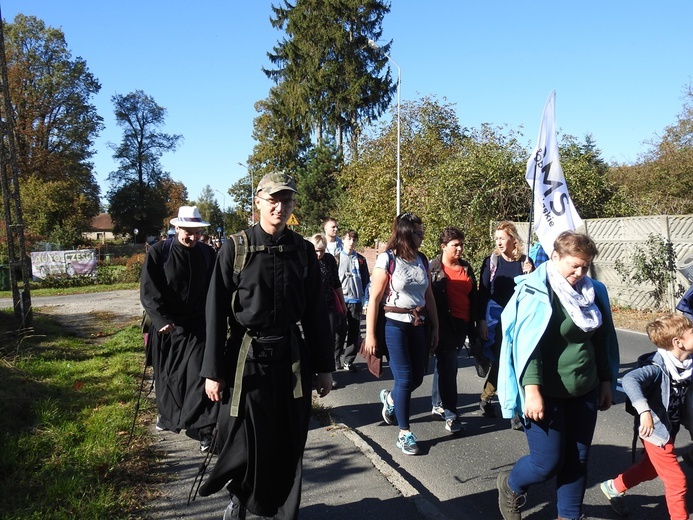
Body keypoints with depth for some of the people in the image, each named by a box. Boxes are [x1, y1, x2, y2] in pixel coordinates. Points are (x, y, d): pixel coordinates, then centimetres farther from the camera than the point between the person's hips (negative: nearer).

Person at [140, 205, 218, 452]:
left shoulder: (207, 253, -1)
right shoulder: (158, 252, -9)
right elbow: (148, 291, -11)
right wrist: (161, 320, -21)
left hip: (197, 326, 0)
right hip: (166, 325, 0)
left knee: (199, 375, -6)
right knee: (167, 374, 16)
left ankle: (204, 431, 1)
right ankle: (167, 414, 41)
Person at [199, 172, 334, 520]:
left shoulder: (303, 250, 2)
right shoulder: (235, 249, -5)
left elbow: (316, 312, 6)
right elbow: (216, 312, -4)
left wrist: (323, 366, 6)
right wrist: (213, 371, -6)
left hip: (292, 358, 2)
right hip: (246, 358, -2)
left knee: (289, 442, 12)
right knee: (242, 440, 9)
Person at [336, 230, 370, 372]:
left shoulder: (360, 259, 10)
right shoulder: (336, 258, 2)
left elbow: (366, 280, 11)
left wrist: (364, 298, 4)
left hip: (356, 300, 3)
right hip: (339, 300, -2)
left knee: (354, 332, 3)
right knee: (339, 331, 1)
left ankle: (348, 361, 13)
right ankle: (336, 359, 14)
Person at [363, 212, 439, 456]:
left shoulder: (421, 260, 7)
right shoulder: (387, 259, -11)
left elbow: (429, 296, 12)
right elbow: (374, 299, -11)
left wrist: (435, 328, 10)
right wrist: (370, 335, -11)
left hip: (418, 325, 6)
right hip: (394, 325, -6)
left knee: (417, 378, 9)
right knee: (404, 378, -3)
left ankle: (390, 398, 42)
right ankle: (404, 433, 14)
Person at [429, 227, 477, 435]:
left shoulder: (466, 268, 13)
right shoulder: (434, 268, -4)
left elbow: (473, 298, 15)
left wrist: (473, 326, 13)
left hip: (461, 324, 6)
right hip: (443, 324, -5)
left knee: (443, 364, 16)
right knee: (448, 367, -6)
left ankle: (438, 405, 29)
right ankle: (450, 414, -1)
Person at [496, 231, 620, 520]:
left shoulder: (593, 292, 5)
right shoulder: (535, 292, -15)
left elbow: (602, 341, 14)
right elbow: (527, 344, -20)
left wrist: (606, 381, 15)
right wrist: (532, 390, -25)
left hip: (584, 392, 6)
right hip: (546, 393, -6)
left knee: (577, 460, 12)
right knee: (549, 462, 1)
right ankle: (511, 486, 30)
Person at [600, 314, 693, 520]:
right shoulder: (658, 367, -29)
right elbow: (629, 379, -45)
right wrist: (644, 411, -54)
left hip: (671, 427, 9)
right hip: (656, 430, -9)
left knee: (650, 468, 27)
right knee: (676, 480, 2)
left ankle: (614, 487, 47)